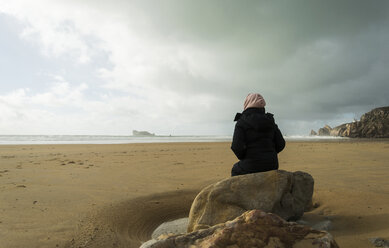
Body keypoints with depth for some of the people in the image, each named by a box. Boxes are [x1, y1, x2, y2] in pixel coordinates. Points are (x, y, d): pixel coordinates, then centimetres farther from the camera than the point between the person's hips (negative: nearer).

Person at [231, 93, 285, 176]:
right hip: (271, 166, 5)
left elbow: (237, 147, -18)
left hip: (251, 167, -4)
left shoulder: (241, 122, -9)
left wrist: (244, 159, 2)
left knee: (236, 170, 28)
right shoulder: (270, 120, 6)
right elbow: (280, 144, 4)